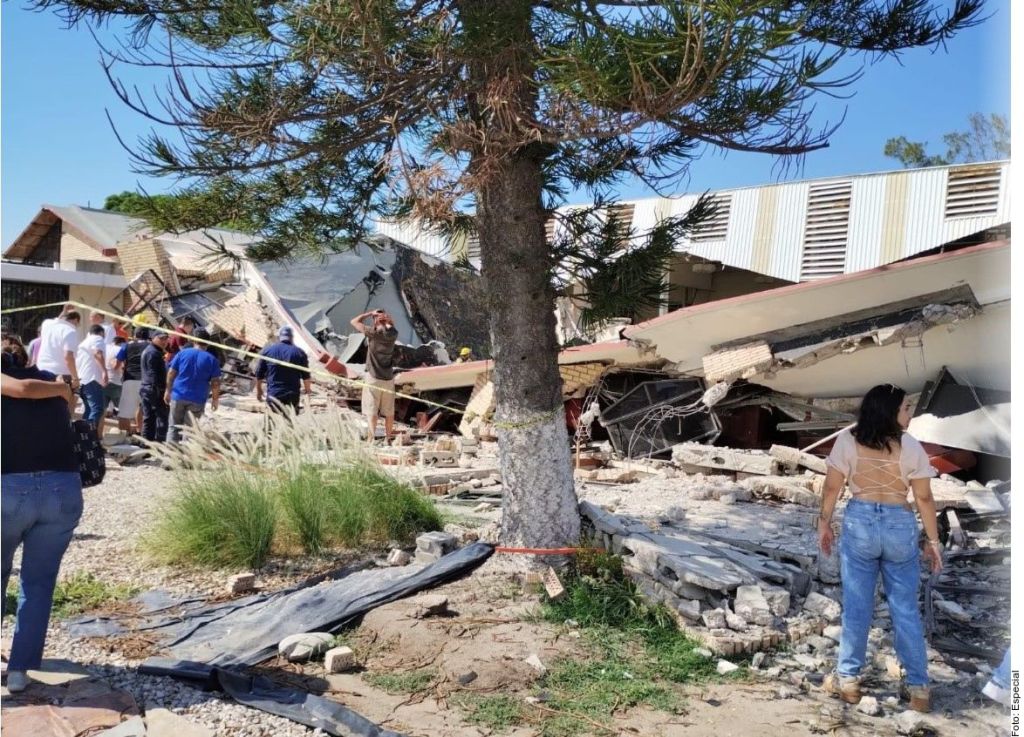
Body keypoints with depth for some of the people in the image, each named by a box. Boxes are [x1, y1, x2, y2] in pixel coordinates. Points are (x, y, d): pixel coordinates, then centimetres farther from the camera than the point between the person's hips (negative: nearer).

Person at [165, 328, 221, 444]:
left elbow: (171, 373, 2)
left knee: (174, 428, 12)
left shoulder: (182, 353, 1)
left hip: (178, 396, 1)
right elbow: (215, 383, -5)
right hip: (197, 400, -1)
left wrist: (168, 391, 12)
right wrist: (215, 399, 6)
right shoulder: (212, 360, -3)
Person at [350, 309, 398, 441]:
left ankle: (372, 438, -8)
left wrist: (370, 313, -1)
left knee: (371, 411, -1)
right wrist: (388, 319, 1)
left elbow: (354, 321, -6)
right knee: (389, 412, 12)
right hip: (388, 378, 4)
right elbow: (392, 326, 22)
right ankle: (388, 438, 20)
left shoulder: (373, 332, -14)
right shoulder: (393, 334, -2)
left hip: (373, 377, -4)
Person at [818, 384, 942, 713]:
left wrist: (824, 523, 10)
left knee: (856, 606, 10)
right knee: (906, 609, 10)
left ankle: (848, 680, 19)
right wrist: (933, 540, 5)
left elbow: (832, 488, -3)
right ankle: (918, 687, 17)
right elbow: (924, 498, -4)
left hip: (859, 523, 0)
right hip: (900, 526, 0)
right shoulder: (910, 446, -9)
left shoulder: (847, 441, -6)